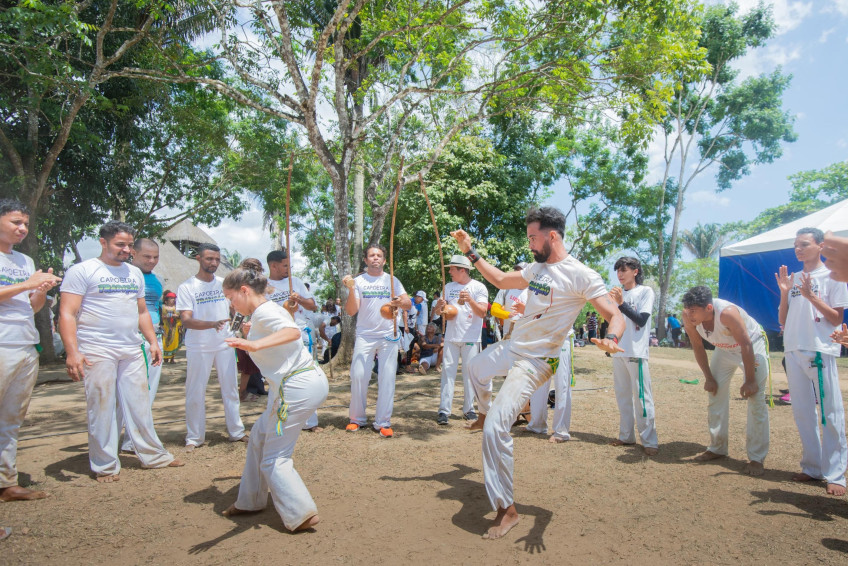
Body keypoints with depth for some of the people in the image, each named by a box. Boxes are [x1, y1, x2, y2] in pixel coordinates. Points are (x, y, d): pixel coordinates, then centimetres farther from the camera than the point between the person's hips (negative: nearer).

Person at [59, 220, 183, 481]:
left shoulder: (135, 273, 16)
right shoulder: (82, 271, -3)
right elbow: (67, 314, -9)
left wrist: (153, 341, 13)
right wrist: (72, 352, -19)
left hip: (132, 351, 5)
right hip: (97, 351, -5)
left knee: (140, 404, 9)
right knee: (101, 408, 1)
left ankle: (153, 455, 18)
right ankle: (106, 466, 13)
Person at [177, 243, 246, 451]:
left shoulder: (224, 283, 5)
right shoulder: (187, 287, -8)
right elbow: (186, 320, -17)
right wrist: (213, 324, -32)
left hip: (224, 344, 4)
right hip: (198, 348, -4)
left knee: (231, 389, 9)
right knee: (195, 393, 4)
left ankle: (236, 432, 20)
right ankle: (194, 438, 18)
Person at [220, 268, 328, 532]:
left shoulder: (263, 312, -13)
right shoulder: (270, 308, 16)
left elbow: (293, 331, -33)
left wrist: (255, 345, -46)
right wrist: (251, 334, 30)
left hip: (298, 388, -10)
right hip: (309, 380, 10)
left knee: (274, 458, 0)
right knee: (259, 436, 22)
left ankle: (303, 515, 5)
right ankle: (250, 500, 35)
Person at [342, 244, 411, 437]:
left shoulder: (391, 280, 9)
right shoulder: (358, 281, 4)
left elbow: (408, 303, -1)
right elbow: (351, 311, -4)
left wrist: (401, 302, -24)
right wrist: (351, 290, -19)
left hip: (388, 336, 1)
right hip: (364, 335, -1)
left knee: (387, 378, -1)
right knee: (358, 376, -3)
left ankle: (383, 422, 6)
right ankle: (357, 419, 13)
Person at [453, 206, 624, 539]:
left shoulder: (581, 275, -19)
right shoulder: (536, 268, 5)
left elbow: (615, 315, -24)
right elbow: (500, 280, 18)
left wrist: (611, 339, -46)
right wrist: (470, 252, 14)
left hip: (535, 361, -9)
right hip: (511, 348, 9)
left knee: (495, 428, -20)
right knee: (476, 368, 34)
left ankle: (507, 510, -5)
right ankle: (485, 413, 61)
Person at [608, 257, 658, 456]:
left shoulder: (645, 292, -2)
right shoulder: (618, 293, 14)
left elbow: (641, 320, -13)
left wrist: (621, 303, -19)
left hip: (636, 352, -6)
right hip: (618, 351, 6)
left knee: (641, 396, -5)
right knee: (622, 396, 10)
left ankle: (649, 441, 1)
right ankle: (626, 436, 18)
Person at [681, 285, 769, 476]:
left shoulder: (726, 312, -39)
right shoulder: (688, 317, -24)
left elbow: (746, 345, -29)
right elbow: (698, 347, -8)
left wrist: (750, 381, -23)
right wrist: (708, 378, -5)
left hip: (752, 345, -5)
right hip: (724, 349, 6)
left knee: (755, 400, -11)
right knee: (716, 395, 5)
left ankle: (756, 458, -4)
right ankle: (717, 448, 18)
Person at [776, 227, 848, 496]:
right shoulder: (792, 279, 14)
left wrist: (811, 296, -15)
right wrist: (784, 293, 0)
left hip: (821, 350, -5)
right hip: (793, 351, 6)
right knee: (802, 411, 10)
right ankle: (812, 467, 20)